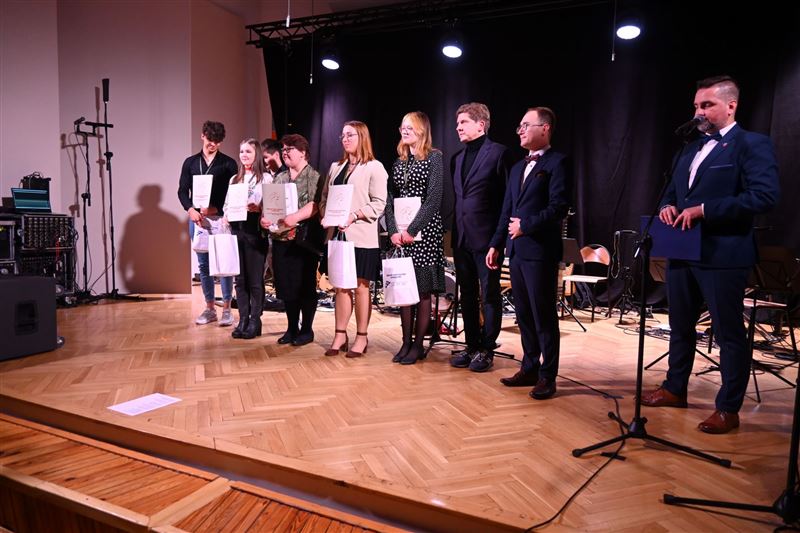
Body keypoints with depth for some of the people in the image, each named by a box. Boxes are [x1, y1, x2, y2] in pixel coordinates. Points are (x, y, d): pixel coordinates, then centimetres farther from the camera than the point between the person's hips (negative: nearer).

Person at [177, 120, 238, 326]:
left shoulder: (228, 164, 3)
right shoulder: (191, 162, 12)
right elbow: (182, 191, 9)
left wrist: (216, 209, -15)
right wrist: (191, 209, -9)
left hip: (220, 218, -3)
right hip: (197, 218, 3)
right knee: (203, 264, 7)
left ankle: (226, 309, 6)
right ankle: (209, 308, 17)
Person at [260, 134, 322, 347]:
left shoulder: (313, 177, -3)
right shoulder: (279, 178, 18)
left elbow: (316, 205, -16)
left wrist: (296, 217, -29)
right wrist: (264, 218, -4)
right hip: (281, 239, 6)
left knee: (304, 286, 0)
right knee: (286, 286, 10)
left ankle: (306, 330, 13)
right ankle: (292, 328, 23)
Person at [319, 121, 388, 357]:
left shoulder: (374, 167, -1)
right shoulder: (335, 167, 18)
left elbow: (379, 203, -9)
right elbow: (324, 199, 18)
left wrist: (354, 215, -19)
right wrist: (328, 216, -2)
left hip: (361, 237, -6)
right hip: (337, 234, 6)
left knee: (360, 287, 2)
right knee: (340, 286, 9)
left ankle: (361, 337, 11)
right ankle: (340, 335, 17)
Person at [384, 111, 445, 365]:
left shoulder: (434, 157, -1)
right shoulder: (399, 161, 15)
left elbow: (434, 199, -11)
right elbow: (390, 198, 10)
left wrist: (412, 230, -16)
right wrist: (393, 230, -5)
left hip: (424, 230, -5)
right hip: (399, 232, 6)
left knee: (422, 289, -1)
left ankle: (418, 345, 8)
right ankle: (406, 342, 15)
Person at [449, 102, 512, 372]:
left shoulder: (498, 152, -4)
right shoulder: (457, 159, 17)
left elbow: (507, 196, -7)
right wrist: (455, 231, 10)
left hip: (487, 236, -7)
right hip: (461, 237, 7)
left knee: (490, 295, 3)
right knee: (467, 295, 12)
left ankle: (486, 350, 12)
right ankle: (472, 346, 23)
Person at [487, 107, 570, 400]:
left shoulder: (556, 162, -4)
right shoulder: (517, 168, 20)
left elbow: (559, 207, -15)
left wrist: (526, 226, -12)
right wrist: (496, 244, 14)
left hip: (540, 251, -8)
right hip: (517, 250, 8)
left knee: (543, 315, -1)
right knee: (524, 314, 13)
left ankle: (547, 376, 10)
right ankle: (529, 369, 24)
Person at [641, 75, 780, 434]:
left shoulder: (753, 144, -5)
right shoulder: (690, 148, 18)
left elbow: (765, 195, -18)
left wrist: (704, 209, -21)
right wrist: (669, 207, -2)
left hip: (723, 254, -7)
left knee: (729, 333, 4)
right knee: (680, 326, 17)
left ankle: (728, 409, 15)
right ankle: (674, 389, 32)